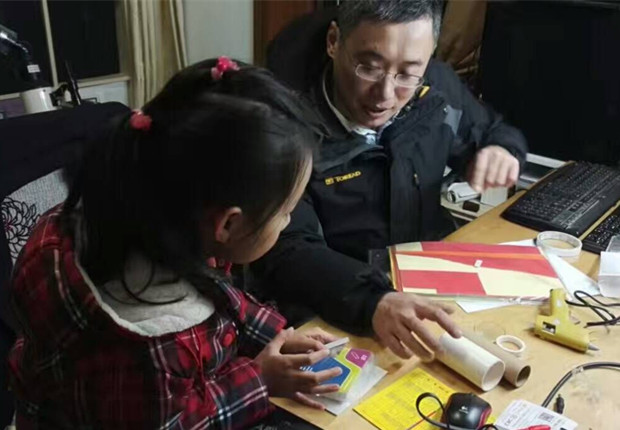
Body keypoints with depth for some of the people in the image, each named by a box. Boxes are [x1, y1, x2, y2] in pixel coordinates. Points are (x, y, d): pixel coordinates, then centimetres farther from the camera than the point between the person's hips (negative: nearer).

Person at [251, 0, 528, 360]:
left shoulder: (436, 88, -5)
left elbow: (494, 129, 14)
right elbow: (284, 253, -27)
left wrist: (502, 148, -10)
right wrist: (371, 302, -44)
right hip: (330, 315, -5)